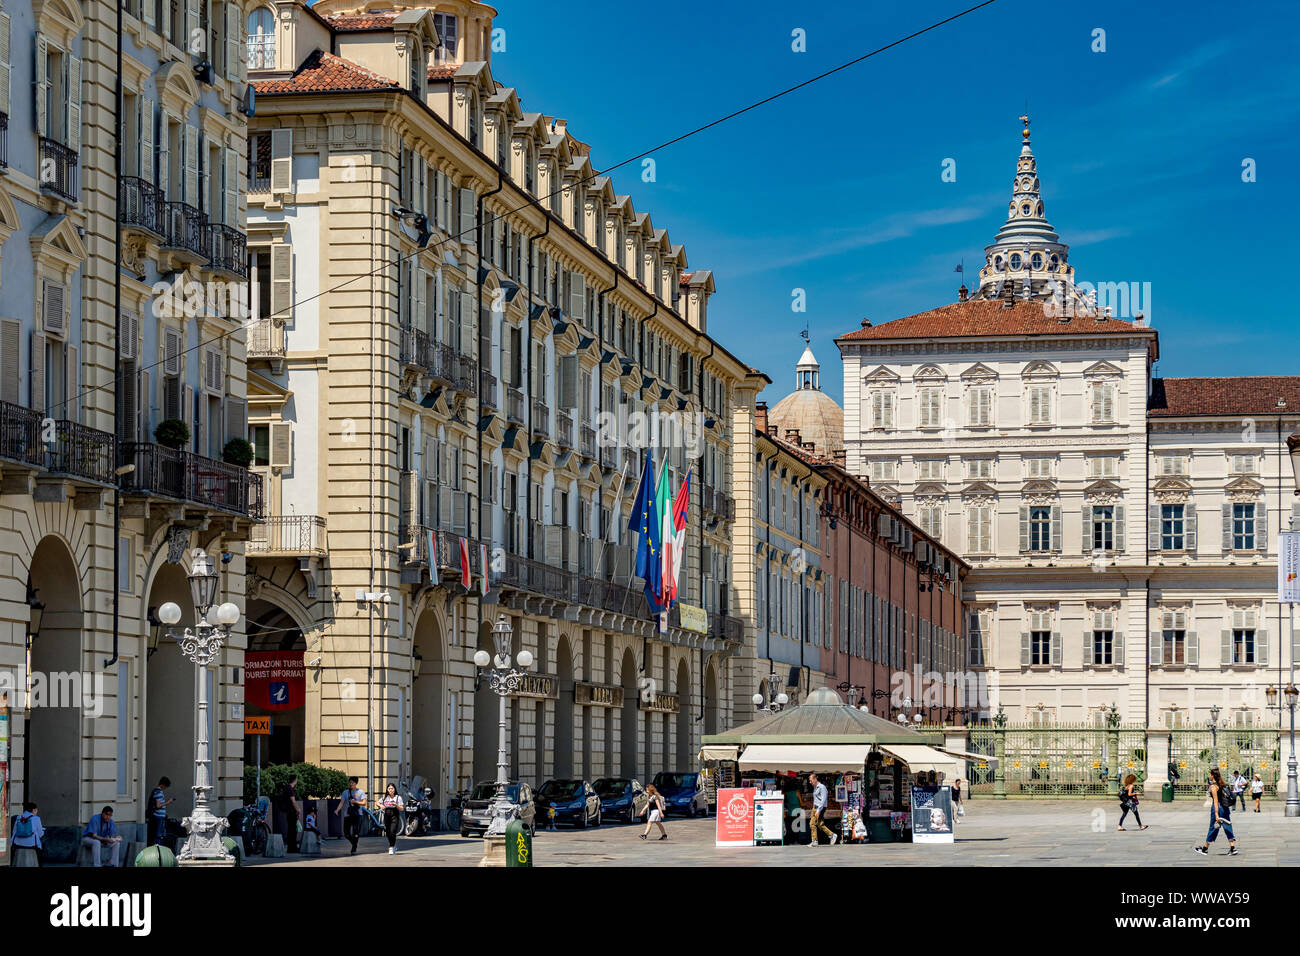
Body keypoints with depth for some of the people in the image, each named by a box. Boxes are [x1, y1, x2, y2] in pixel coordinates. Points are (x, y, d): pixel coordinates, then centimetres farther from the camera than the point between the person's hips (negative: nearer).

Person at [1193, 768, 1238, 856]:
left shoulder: (1213, 786, -15)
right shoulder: (1222, 784, 9)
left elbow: (1216, 801, -19)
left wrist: (1216, 815, -21)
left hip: (1218, 808, -7)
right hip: (1226, 808, 7)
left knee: (1213, 828, 3)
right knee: (1228, 828, 6)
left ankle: (1205, 849, 15)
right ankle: (1233, 848, 0)